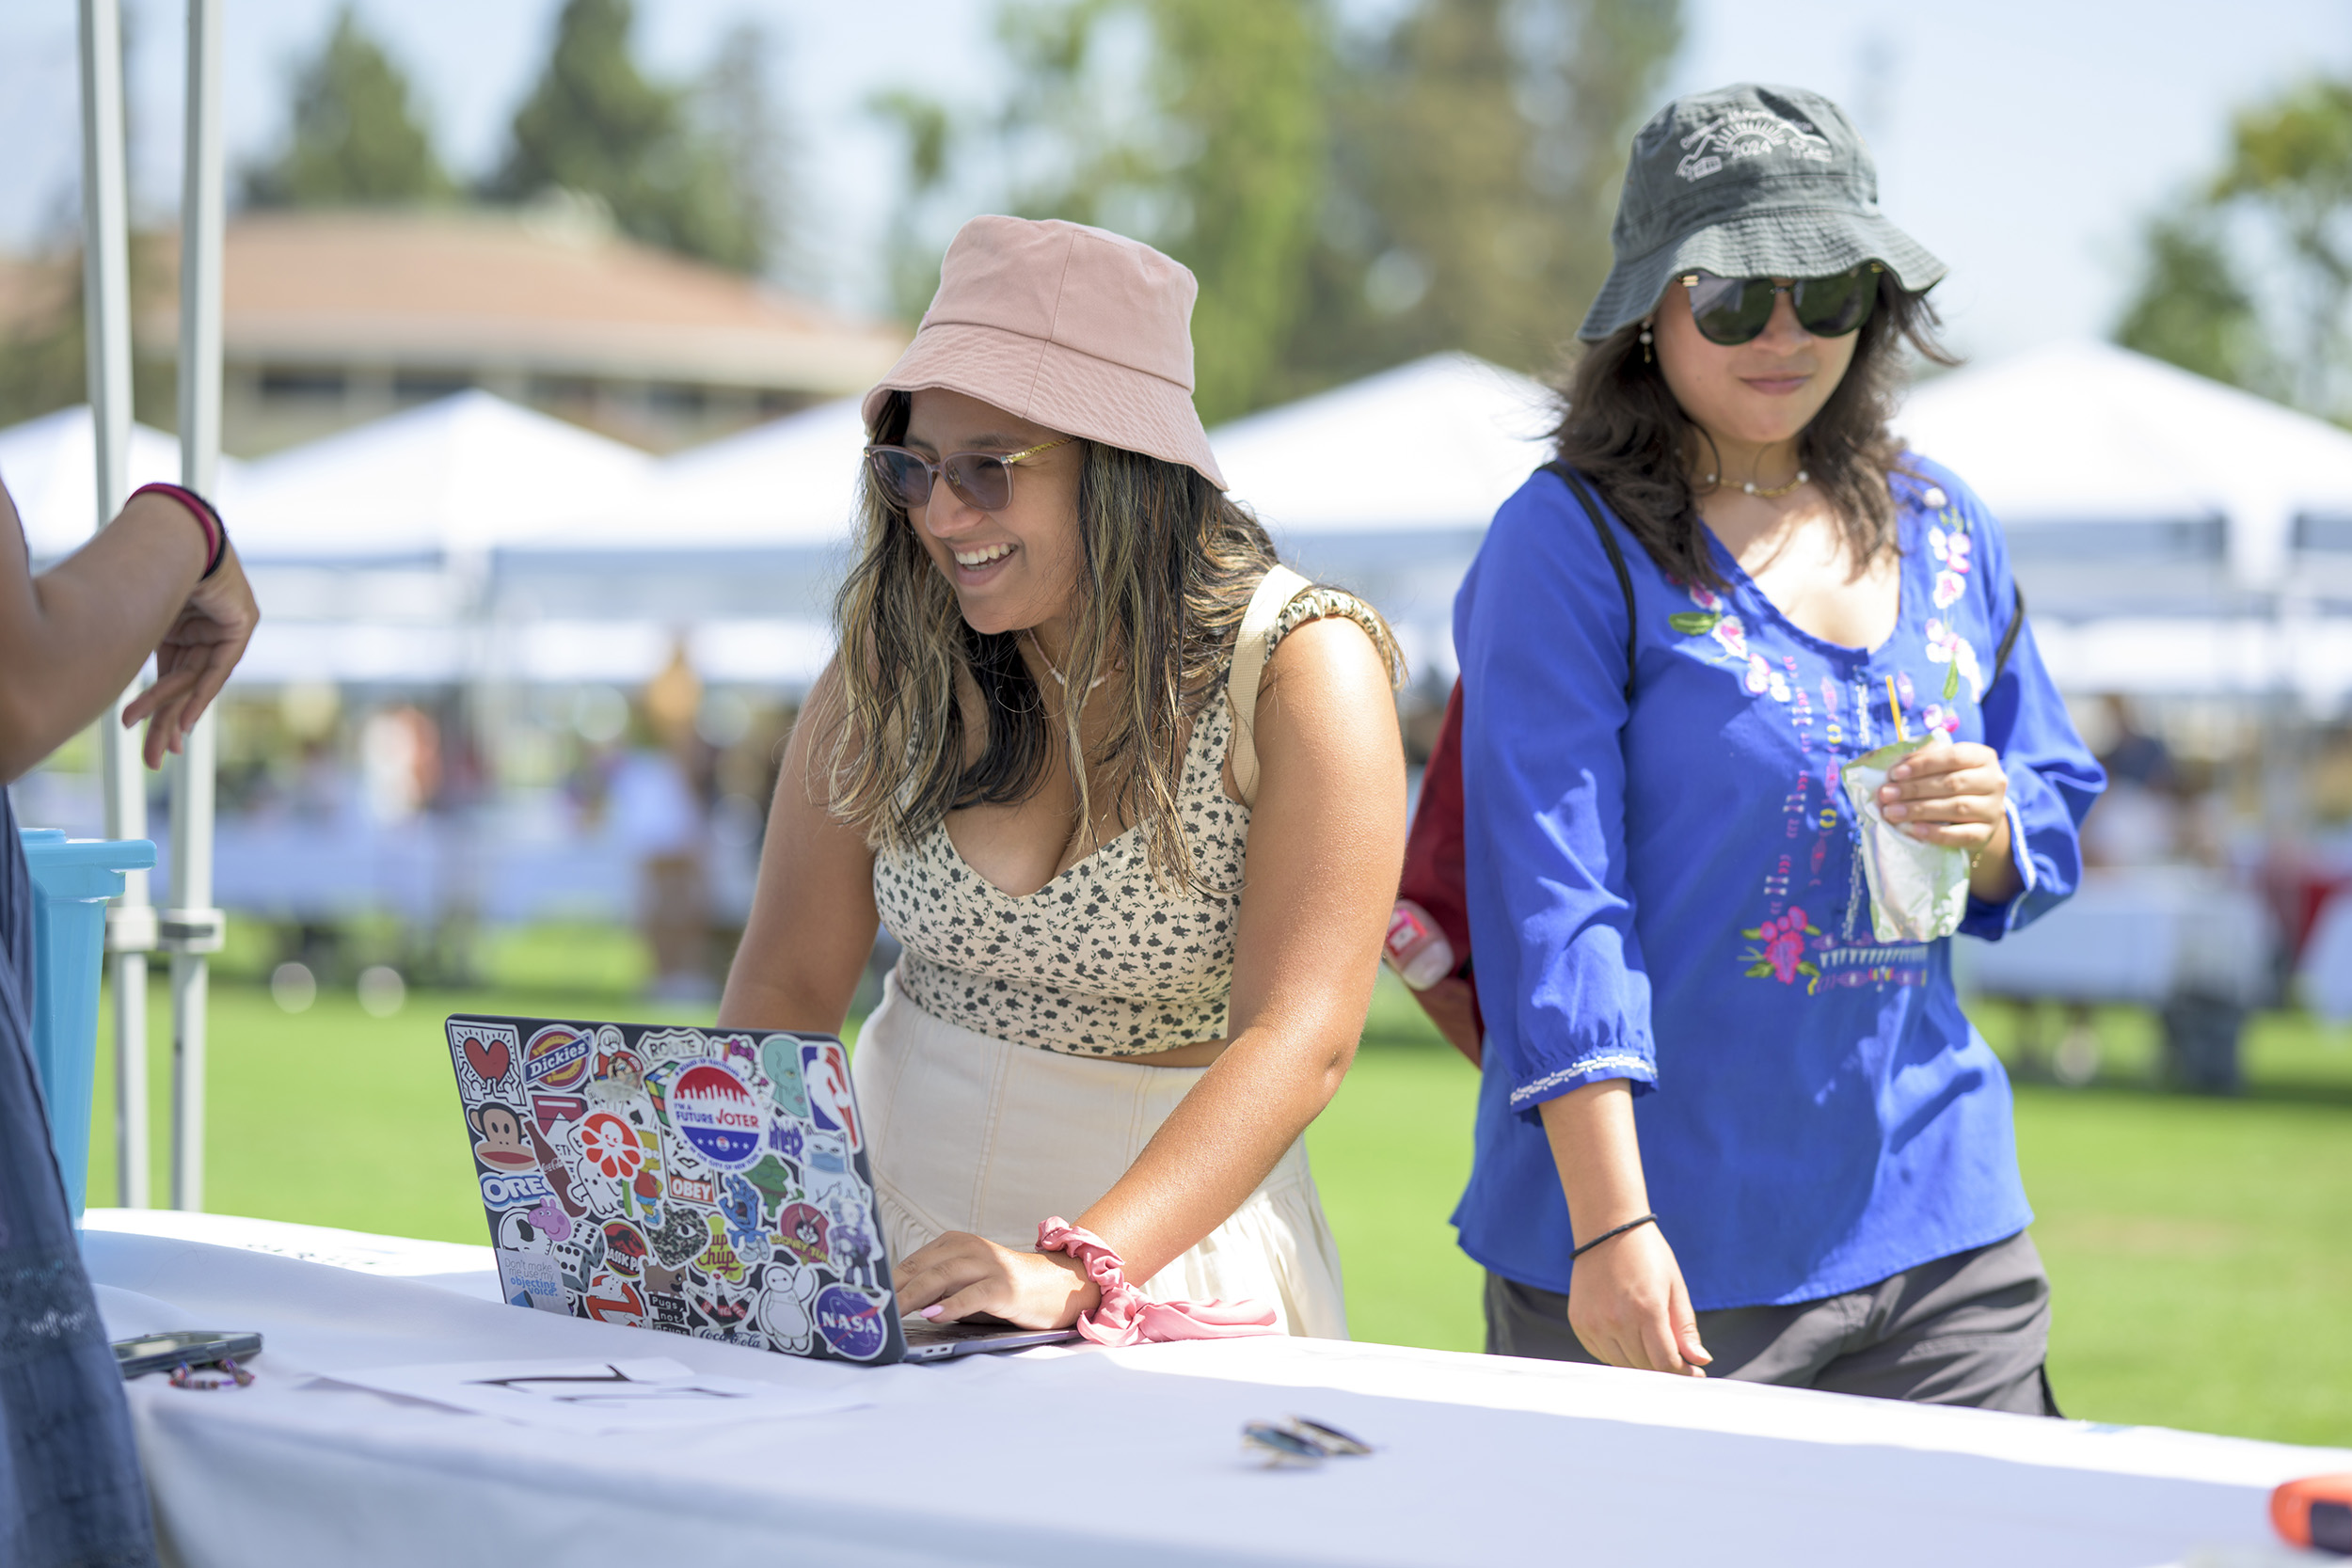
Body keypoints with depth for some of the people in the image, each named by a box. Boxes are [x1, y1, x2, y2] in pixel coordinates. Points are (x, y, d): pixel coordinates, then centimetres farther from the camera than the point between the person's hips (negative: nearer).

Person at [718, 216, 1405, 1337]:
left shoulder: (1303, 672, -12)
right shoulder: (894, 659, 2)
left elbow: (1298, 1042, -21)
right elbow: (788, 984, 4)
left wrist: (1076, 1269, -34)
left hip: (1174, 1236, -3)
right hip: (890, 1233, 3)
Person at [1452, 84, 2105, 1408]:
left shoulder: (1944, 531, 11)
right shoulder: (1572, 543, -8)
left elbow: (2058, 813, 20)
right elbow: (1550, 895, -14)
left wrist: (1994, 832, -5)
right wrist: (1610, 1224, -21)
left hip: (1936, 1228, 5)